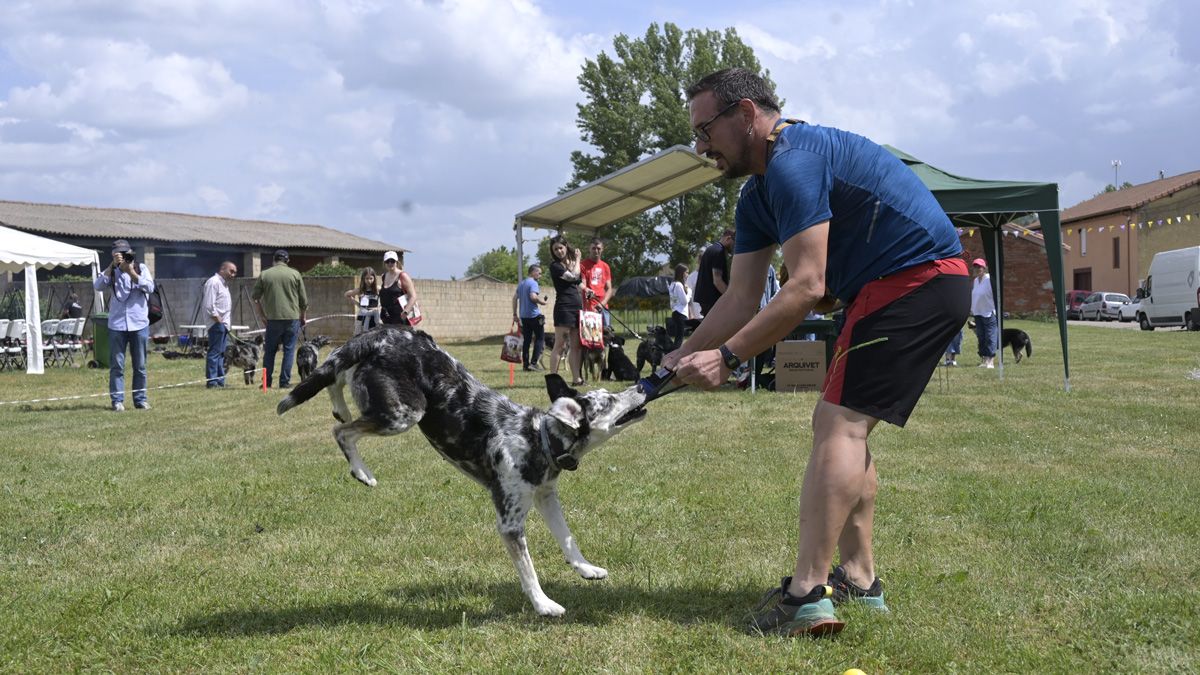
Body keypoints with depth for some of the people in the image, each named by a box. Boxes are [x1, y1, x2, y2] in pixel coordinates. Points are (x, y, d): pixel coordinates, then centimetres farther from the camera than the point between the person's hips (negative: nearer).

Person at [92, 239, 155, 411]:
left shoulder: (141, 268, 5)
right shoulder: (111, 272, 7)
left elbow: (149, 287, -10)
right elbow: (97, 286, -10)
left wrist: (132, 272, -17)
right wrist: (112, 266, -14)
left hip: (139, 324, 0)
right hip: (117, 325, 0)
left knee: (140, 365, 7)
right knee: (117, 365, -2)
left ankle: (140, 399, 14)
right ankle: (117, 400, 2)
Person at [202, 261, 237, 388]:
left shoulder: (224, 283, 21)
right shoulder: (213, 282, -10)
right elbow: (209, 306, -18)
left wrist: (227, 323, 14)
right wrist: (218, 320, -17)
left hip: (224, 324, 10)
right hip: (217, 324, -10)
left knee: (221, 353, 12)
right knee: (214, 353, -9)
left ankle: (220, 381, 17)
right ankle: (212, 381, -8)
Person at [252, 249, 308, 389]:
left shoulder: (264, 275, 3)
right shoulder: (295, 274, 1)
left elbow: (254, 297, 6)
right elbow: (303, 299, 4)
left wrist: (261, 314, 17)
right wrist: (303, 317, 17)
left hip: (272, 318, 1)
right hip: (292, 318, -1)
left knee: (269, 351, 11)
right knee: (289, 350, 4)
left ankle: (267, 381, 12)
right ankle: (285, 381, 1)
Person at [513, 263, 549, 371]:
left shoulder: (521, 283, 15)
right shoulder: (533, 283, -11)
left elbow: (515, 298, 16)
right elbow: (533, 297, -25)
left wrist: (515, 314, 19)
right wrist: (543, 302, -8)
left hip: (523, 316, 8)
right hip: (534, 315, -8)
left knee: (526, 340, 10)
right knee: (540, 338, 0)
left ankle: (525, 364, 9)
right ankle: (534, 362, -8)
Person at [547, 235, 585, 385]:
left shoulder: (572, 263, 18)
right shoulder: (555, 266, -4)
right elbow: (572, 276, -12)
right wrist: (577, 259, 1)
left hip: (578, 307, 7)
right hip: (564, 307, -7)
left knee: (576, 346, 6)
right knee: (560, 345, -9)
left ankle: (576, 378, 7)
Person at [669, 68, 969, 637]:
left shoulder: (793, 163, -18)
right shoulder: (758, 195, 14)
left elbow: (806, 287, -24)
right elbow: (742, 296, 12)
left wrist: (727, 356, -21)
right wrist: (682, 357, 1)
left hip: (919, 279, -11)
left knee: (839, 424, -15)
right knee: (844, 426, 13)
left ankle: (807, 594, -17)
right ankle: (858, 579, 20)